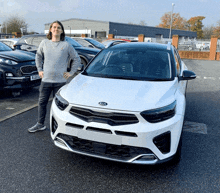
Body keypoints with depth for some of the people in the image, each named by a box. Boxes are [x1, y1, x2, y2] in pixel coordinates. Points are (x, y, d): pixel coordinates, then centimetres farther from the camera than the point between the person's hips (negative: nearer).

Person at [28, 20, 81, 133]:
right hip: (46, 80, 3)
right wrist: (39, 69, 13)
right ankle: (40, 124, 27)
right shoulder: (44, 43, 7)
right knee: (42, 102, 10)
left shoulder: (66, 45, 0)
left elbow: (77, 59, 8)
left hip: (60, 81, -2)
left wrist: (71, 72, 2)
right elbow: (38, 56, 22)